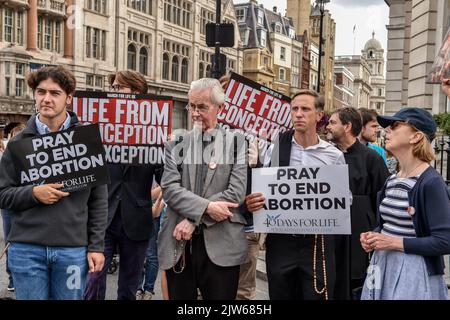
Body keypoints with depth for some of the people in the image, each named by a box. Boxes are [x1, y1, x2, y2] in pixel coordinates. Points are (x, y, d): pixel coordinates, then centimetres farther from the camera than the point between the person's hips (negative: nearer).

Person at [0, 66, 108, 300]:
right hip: (26, 249, 0)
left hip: (73, 249, 0)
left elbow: (98, 198, 3)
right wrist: (33, 194, -14)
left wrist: (96, 246, -2)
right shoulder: (19, 142, 5)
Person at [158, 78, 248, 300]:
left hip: (221, 245, -2)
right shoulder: (176, 145, 10)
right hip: (178, 246, 2)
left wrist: (193, 219, -10)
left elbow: (236, 192, -7)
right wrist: (206, 207, -16)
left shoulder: (237, 144, 3)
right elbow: (169, 188, -2)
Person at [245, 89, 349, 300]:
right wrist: (252, 202, -16)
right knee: (280, 295, 12)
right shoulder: (275, 150, 3)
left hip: (318, 243, -1)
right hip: (280, 241, 1)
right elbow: (259, 193, 6)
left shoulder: (334, 156, 3)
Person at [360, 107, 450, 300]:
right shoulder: (391, 181, 9)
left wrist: (394, 242, -19)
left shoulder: (431, 182, -15)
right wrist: (373, 237, 1)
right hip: (382, 265, 7)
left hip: (414, 272, -7)